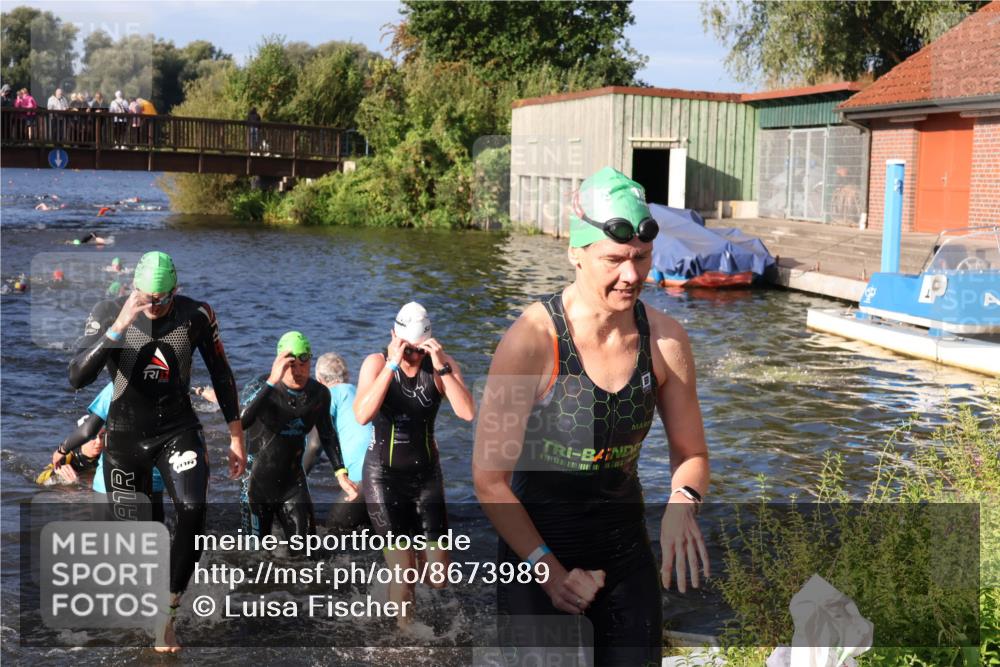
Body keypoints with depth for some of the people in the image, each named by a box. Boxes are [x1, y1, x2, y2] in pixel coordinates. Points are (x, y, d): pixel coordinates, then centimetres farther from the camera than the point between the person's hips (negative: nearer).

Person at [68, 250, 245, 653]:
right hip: (125, 434, 0)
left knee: (192, 513, -22)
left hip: (178, 430, 0)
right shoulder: (108, 313, -13)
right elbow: (77, 378, -25)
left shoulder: (195, 315, -11)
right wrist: (118, 327, -36)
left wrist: (236, 437, 2)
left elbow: (221, 375, 1)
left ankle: (167, 614, -8)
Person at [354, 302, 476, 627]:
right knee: (402, 572, -7)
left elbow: (468, 413, -23)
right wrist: (392, 365, -32)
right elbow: (362, 416, -29)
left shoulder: (442, 364, -9)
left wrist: (442, 367, -30)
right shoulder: (376, 363, -12)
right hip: (384, 474, -2)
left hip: (426, 472, 2)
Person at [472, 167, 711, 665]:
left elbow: (691, 454, 4)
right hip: (537, 554, -4)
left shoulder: (665, 340, -8)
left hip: (627, 554, 4)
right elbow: (490, 479, -16)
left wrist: (682, 502, -18)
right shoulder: (533, 339, -21)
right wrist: (548, 568, -19)